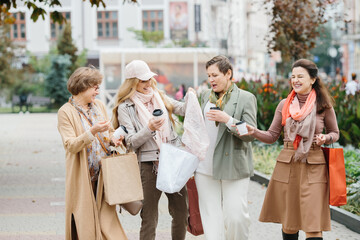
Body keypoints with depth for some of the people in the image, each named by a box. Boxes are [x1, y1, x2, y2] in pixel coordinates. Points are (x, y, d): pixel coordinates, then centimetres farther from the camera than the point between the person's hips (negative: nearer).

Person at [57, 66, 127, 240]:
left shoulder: (99, 105, 10)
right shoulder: (66, 112, -8)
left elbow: (109, 132, 22)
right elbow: (71, 146, -16)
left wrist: (113, 139, -1)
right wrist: (92, 131, -27)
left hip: (103, 174, 5)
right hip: (82, 176, -5)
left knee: (107, 216, 4)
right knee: (84, 222, -1)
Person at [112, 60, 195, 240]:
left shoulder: (160, 97, 11)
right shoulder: (125, 107, -3)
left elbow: (183, 109, 10)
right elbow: (131, 142, -8)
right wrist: (149, 128, -23)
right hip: (149, 165, -4)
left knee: (181, 214, 10)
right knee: (149, 219, 1)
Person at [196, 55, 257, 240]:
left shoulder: (245, 98, -1)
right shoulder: (205, 96, 13)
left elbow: (250, 134, -8)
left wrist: (227, 120, -21)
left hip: (234, 168, -4)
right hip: (205, 168, 4)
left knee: (235, 217, -8)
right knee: (211, 218, 3)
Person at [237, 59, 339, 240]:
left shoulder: (324, 105, 0)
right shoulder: (284, 105, 6)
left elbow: (334, 133, 11)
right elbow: (272, 136, 6)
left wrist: (325, 138, -10)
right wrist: (254, 132, -12)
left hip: (314, 166, -3)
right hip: (287, 166, 3)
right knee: (288, 223, 8)